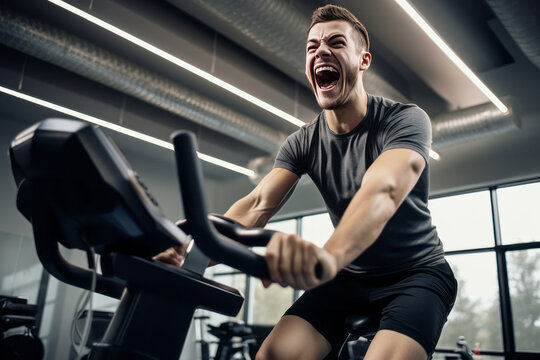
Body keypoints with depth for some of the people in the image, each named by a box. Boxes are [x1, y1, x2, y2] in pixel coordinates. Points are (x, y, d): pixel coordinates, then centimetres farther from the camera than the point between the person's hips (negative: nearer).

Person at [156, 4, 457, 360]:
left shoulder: (405, 119, -17)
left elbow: (383, 190, -38)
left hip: (418, 271, -3)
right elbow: (257, 204, -16)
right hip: (351, 277, 4)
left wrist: (330, 254, -59)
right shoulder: (303, 142, -3)